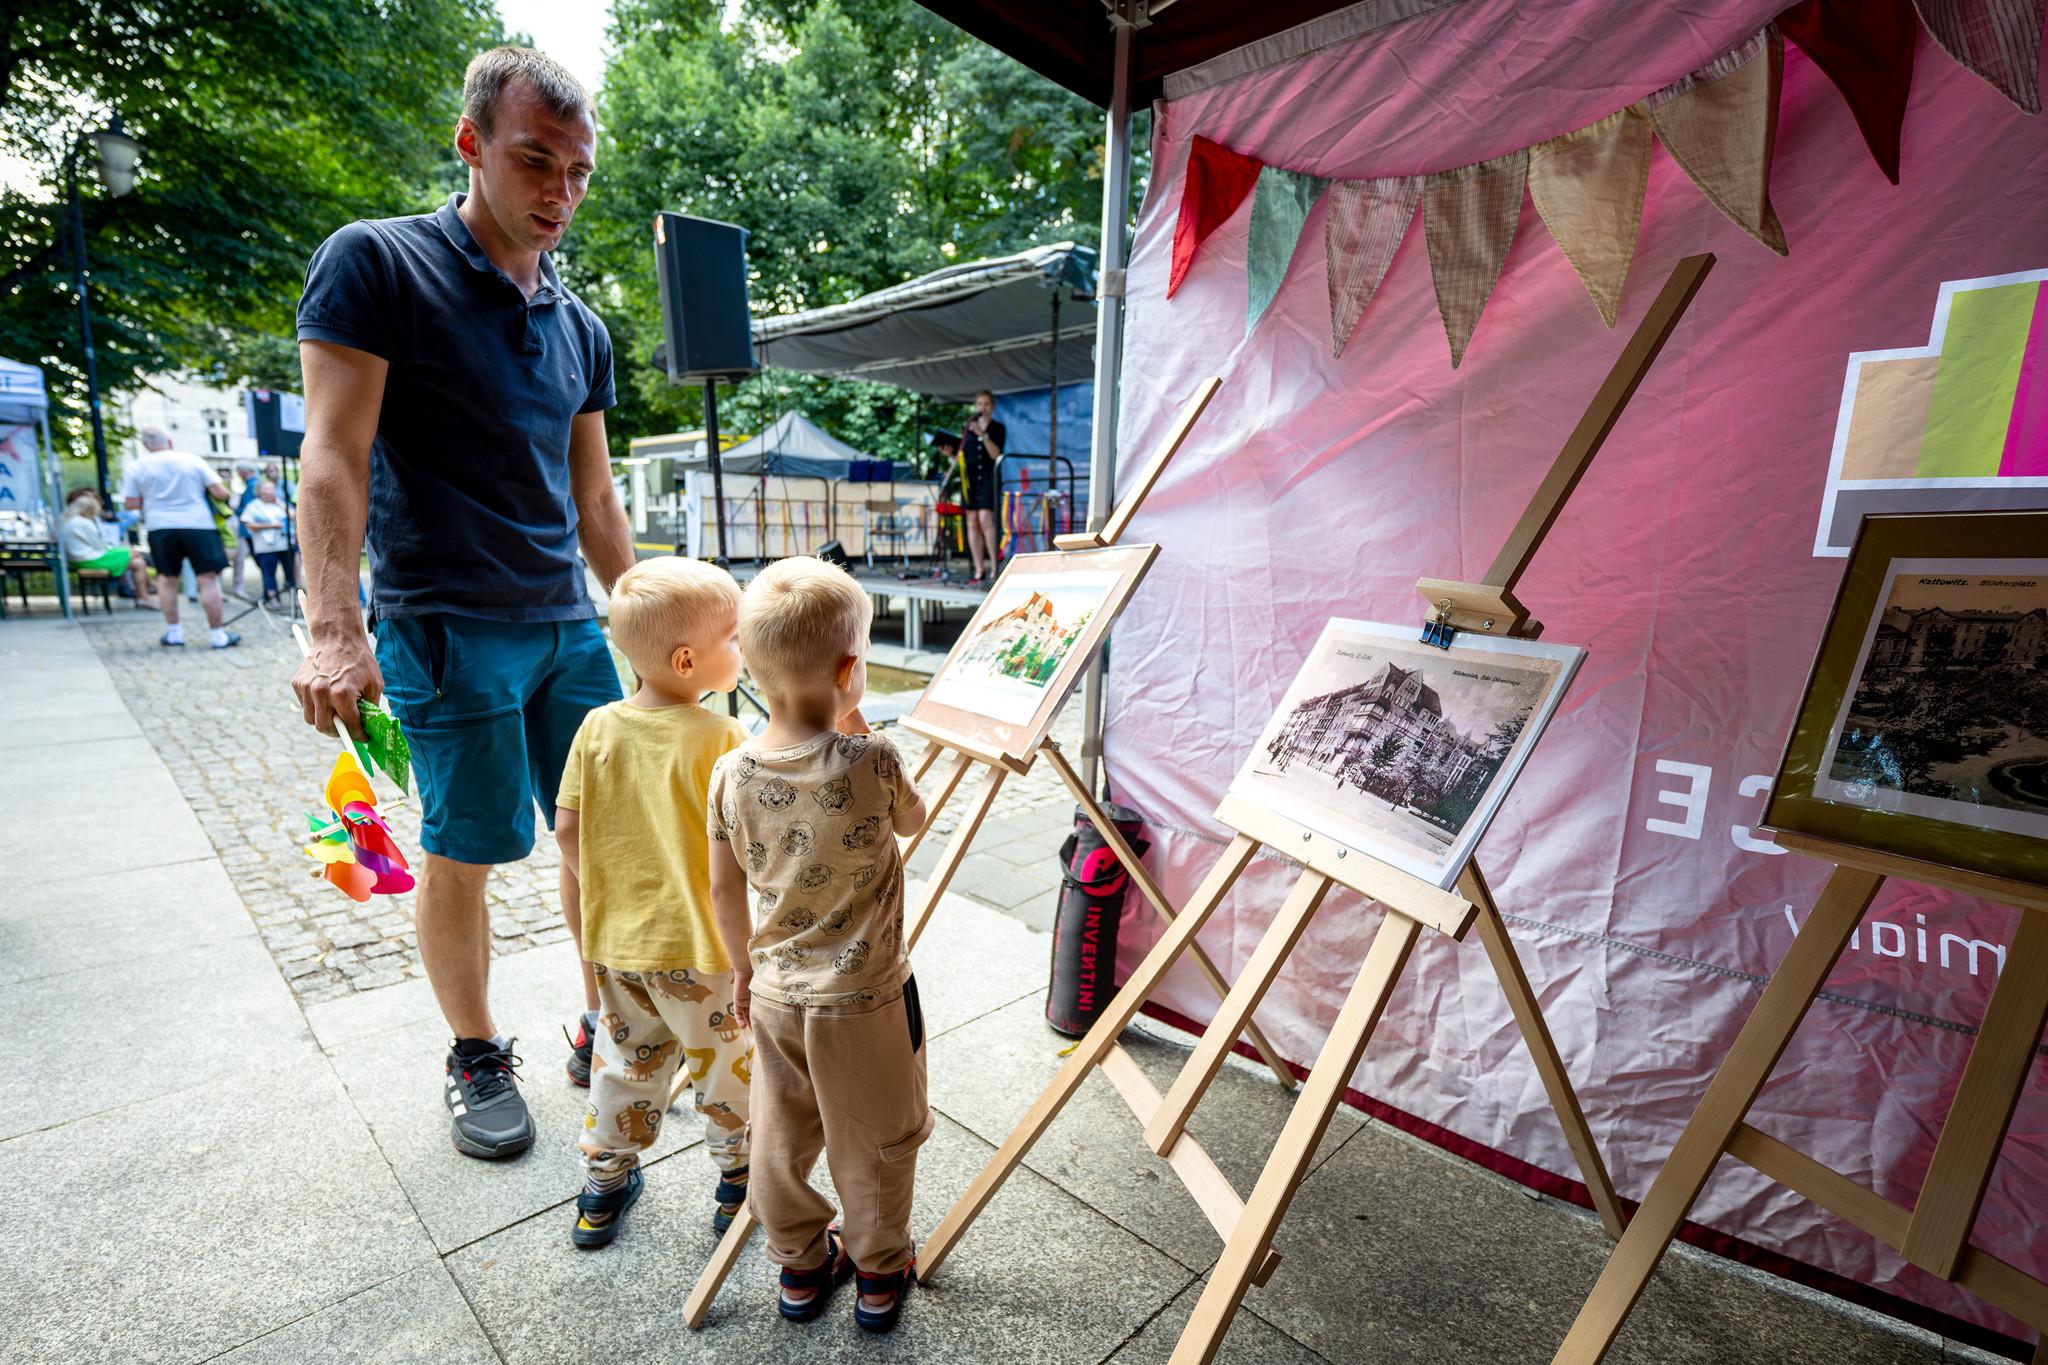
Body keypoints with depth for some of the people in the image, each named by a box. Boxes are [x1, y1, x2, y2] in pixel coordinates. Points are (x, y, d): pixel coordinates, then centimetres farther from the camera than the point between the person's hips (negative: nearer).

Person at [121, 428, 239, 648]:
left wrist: (152, 499, 22)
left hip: (160, 527, 2)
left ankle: (173, 632, 17)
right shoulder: (194, 460, 0)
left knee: (166, 579, 14)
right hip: (197, 524, -2)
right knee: (208, 579, -2)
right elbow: (221, 493, -3)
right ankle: (217, 634, -3)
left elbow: (132, 504, 2)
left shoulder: (136, 467, 3)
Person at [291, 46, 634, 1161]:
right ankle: (476, 1059, 26)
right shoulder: (374, 264, -3)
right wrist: (334, 629, -20)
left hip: (568, 626, 6)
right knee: (462, 857, 4)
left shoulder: (580, 329, 13)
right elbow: (334, 459, -11)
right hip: (446, 628, -5)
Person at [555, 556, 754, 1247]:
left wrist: (605, 894, 12)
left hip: (615, 938, 5)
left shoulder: (597, 727, -4)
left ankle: (603, 1188, 40)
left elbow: (566, 830, 1)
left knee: (627, 1058, 25)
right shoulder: (721, 738, -21)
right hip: (698, 943, -5)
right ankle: (739, 1183, 33)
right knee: (727, 1061, 16)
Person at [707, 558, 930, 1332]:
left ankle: (800, 1266, 44)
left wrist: (744, 968, 15)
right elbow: (912, 819, -2)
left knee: (780, 1138, 23)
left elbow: (725, 892, 0)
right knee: (873, 1144, 18)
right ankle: (879, 1272, 38)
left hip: (776, 995, 4)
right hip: (864, 997, -4)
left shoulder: (730, 774, -11)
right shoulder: (872, 765, -24)